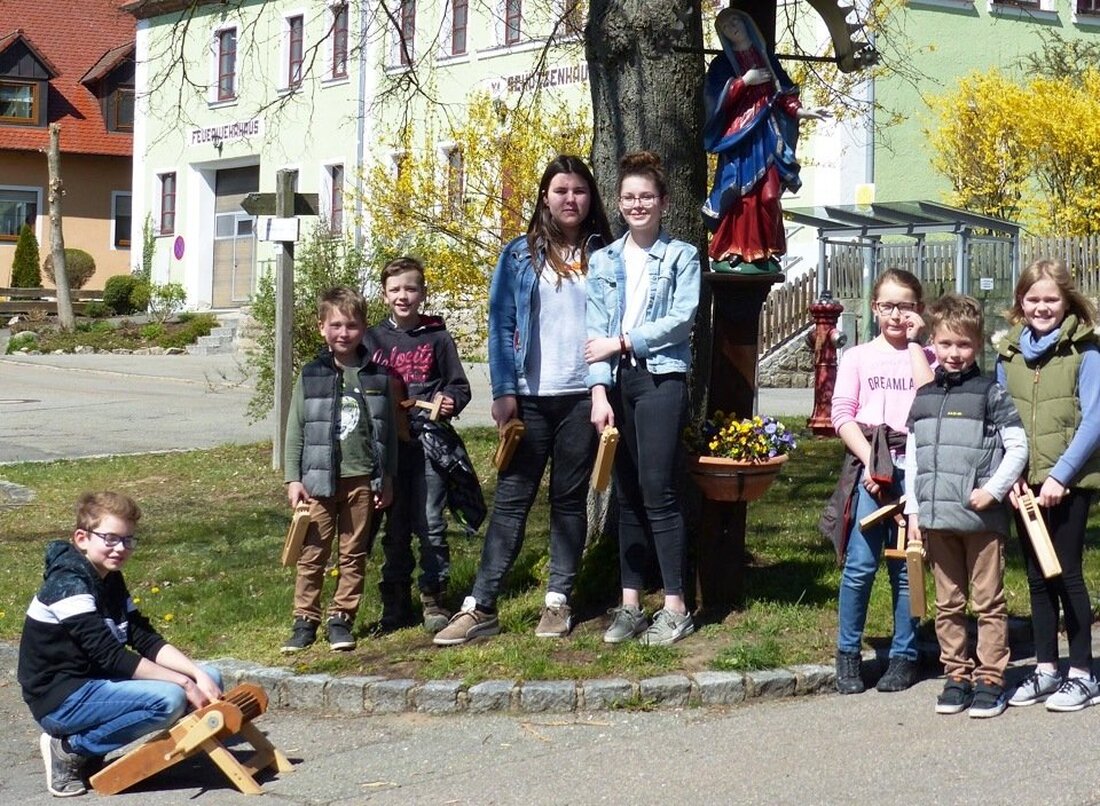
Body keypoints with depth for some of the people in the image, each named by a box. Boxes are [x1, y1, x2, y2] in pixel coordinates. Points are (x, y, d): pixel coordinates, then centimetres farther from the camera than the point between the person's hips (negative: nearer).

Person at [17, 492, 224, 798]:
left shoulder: (110, 580, 9)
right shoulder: (68, 584, -19)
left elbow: (148, 641, 4)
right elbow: (110, 656, -25)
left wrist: (198, 675, -12)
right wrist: (184, 683, -25)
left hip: (96, 684, 9)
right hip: (61, 700, -9)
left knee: (209, 679, 4)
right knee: (168, 699, -29)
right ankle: (71, 750, -9)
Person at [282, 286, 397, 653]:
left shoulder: (378, 376, 4)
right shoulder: (311, 376, 2)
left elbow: (389, 431, 7)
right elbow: (295, 430, 3)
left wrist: (387, 479, 4)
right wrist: (293, 478, -3)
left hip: (363, 479, 1)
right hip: (319, 479, -1)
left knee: (354, 554, 7)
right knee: (312, 554, 1)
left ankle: (341, 619, 15)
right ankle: (305, 620, 7)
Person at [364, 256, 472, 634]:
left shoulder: (437, 338, 5)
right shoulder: (372, 339, 11)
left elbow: (460, 387, 8)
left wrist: (449, 401, -12)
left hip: (430, 442, -2)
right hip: (388, 443, 2)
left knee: (431, 523, -4)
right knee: (395, 526, 7)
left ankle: (433, 598, 5)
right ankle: (396, 601, 15)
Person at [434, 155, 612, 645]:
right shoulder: (520, 255, 6)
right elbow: (501, 324, 3)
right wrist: (503, 391, -5)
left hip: (582, 396, 0)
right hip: (530, 397, 0)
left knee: (570, 499, 7)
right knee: (511, 498, -2)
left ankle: (558, 602, 13)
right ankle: (480, 606, -3)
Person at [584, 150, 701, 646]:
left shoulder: (682, 257, 3)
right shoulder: (603, 261, 13)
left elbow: (679, 321, -8)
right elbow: (595, 332, 5)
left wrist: (621, 342, -8)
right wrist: (599, 391, -6)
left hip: (661, 380, -4)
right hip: (617, 383, 4)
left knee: (658, 492, -9)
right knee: (627, 495, 7)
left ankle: (675, 608, -4)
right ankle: (630, 604, 12)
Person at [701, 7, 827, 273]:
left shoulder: (766, 57, 16)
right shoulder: (722, 64, 7)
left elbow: (783, 94, 14)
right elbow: (716, 97, -6)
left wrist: (801, 112, -1)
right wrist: (745, 81, -9)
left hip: (766, 135, 3)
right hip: (738, 136, -3)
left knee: (768, 195, -5)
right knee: (740, 194, -11)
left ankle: (764, 255, 0)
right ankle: (728, 255, -10)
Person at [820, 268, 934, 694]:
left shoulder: (924, 356, 12)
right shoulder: (857, 357, 10)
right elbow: (842, 416, 2)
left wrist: (914, 343, -2)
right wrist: (869, 462, -11)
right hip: (868, 463, -1)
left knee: (907, 566, 4)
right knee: (860, 564, -7)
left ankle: (904, 655, 12)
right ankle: (848, 652, 5)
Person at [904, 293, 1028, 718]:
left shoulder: (990, 394, -2)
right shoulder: (923, 397, 11)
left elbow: (1018, 447, -3)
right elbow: (912, 458, 14)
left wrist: (993, 491, -13)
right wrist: (914, 511, 10)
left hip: (982, 518, -4)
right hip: (936, 518, 5)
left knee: (988, 603, 1)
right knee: (948, 605, 10)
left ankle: (990, 680, 7)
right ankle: (957, 676, 19)